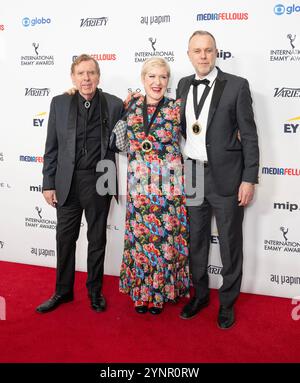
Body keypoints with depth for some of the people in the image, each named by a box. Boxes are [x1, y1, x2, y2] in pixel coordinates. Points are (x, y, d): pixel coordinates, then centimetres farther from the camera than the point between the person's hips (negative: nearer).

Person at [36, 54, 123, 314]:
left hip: (99, 182, -1)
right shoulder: (59, 103, 0)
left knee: (97, 239, 13)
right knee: (65, 238, 12)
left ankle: (95, 290, 32)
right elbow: (52, 147, 2)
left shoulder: (114, 105, -3)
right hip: (67, 182, 1)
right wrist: (49, 184, 0)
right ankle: (63, 291, 31)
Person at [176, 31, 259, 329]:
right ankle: (200, 295, 34)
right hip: (192, 174, 4)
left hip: (225, 177, -4)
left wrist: (249, 179, -11)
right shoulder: (183, 85, 9)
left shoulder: (236, 86, -6)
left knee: (230, 244, 7)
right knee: (196, 240, 15)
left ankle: (227, 302, 26)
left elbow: (249, 135, -7)